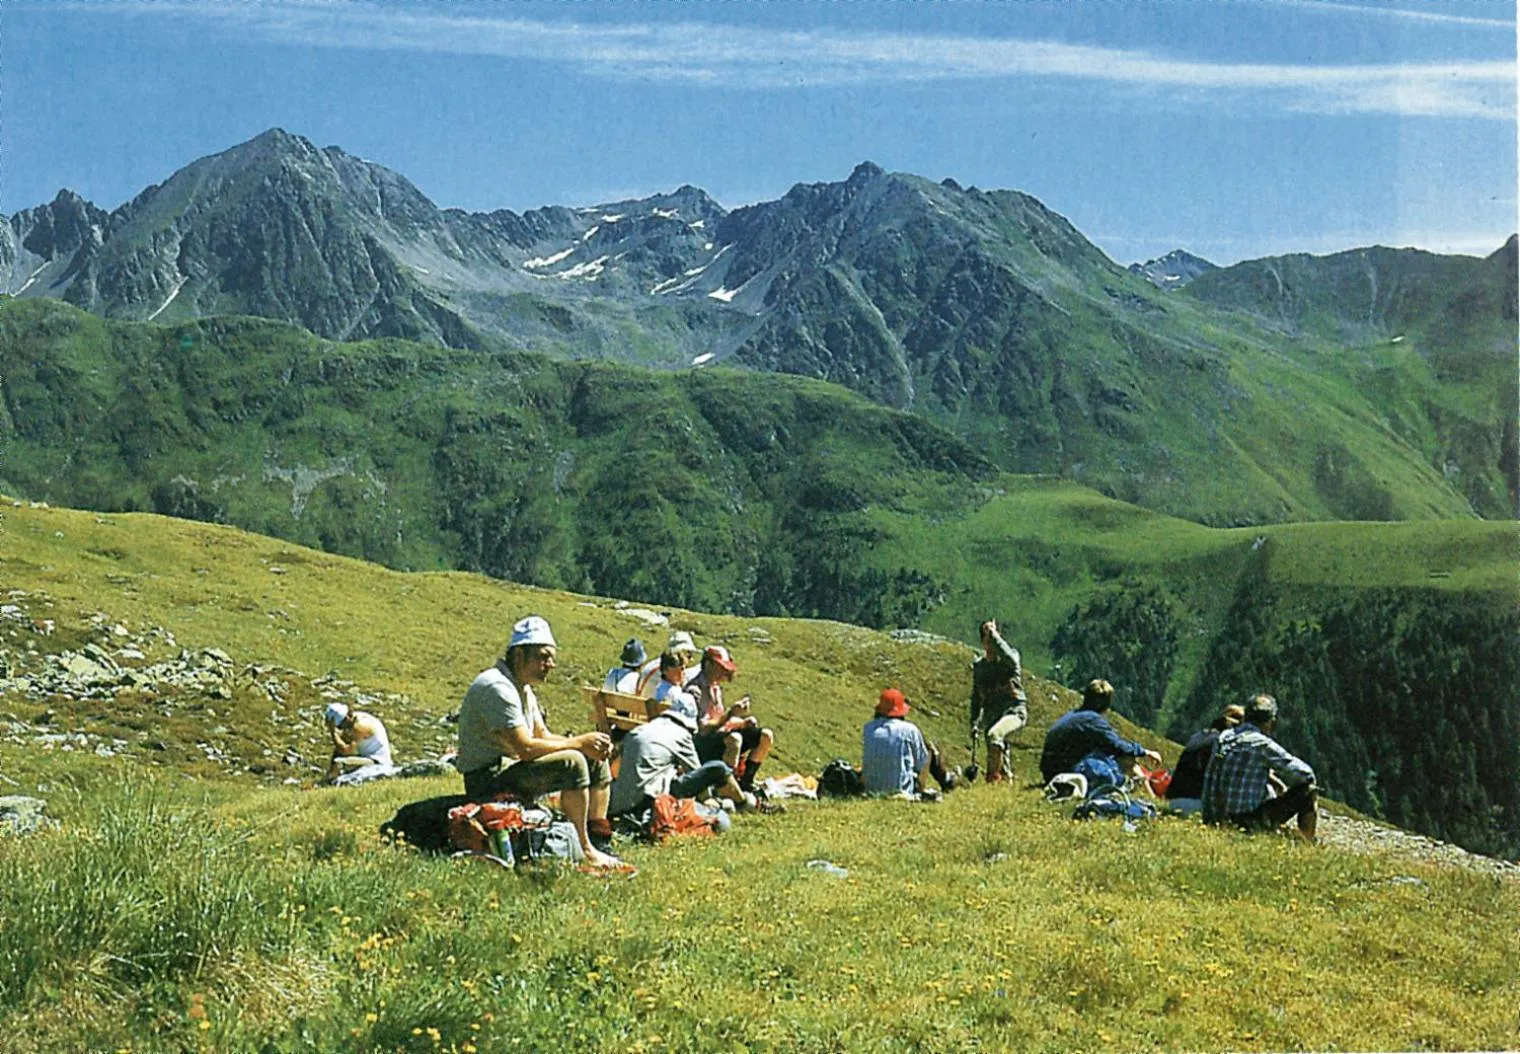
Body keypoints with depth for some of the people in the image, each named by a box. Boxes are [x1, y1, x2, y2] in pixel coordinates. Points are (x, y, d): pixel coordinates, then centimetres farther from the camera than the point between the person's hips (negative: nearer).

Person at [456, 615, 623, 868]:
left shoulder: (523, 688, 14)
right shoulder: (496, 687, -20)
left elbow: (544, 736, 13)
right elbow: (525, 747, -26)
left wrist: (589, 744, -5)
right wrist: (579, 742, -18)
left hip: (510, 769, 11)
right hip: (488, 779, -11)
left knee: (596, 760, 8)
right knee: (571, 762, -28)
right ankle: (583, 850, -22)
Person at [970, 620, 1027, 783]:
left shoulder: (1009, 657, -3)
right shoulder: (978, 665, 11)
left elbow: (1010, 659, -31)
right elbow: (976, 697, 19)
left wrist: (993, 634, -25)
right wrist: (974, 723, 13)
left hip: (1014, 709, -6)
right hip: (991, 713, 6)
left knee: (994, 735, -32)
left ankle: (993, 776, -25)